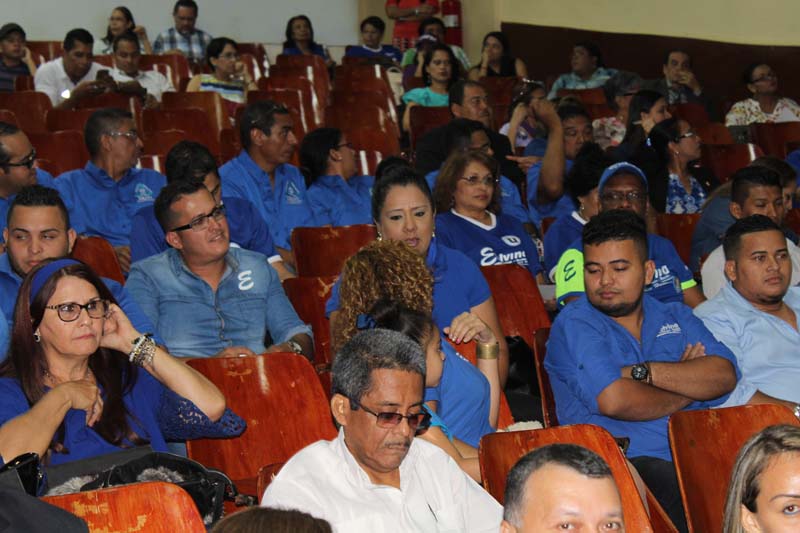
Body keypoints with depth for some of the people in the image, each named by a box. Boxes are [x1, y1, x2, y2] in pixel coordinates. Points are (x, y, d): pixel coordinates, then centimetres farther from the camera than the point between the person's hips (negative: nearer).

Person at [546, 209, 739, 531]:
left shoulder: (676, 317, 22)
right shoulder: (575, 324, 5)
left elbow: (725, 376, 4)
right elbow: (614, 401, -12)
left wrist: (642, 371, -7)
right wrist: (688, 386, 5)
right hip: (627, 462, -5)